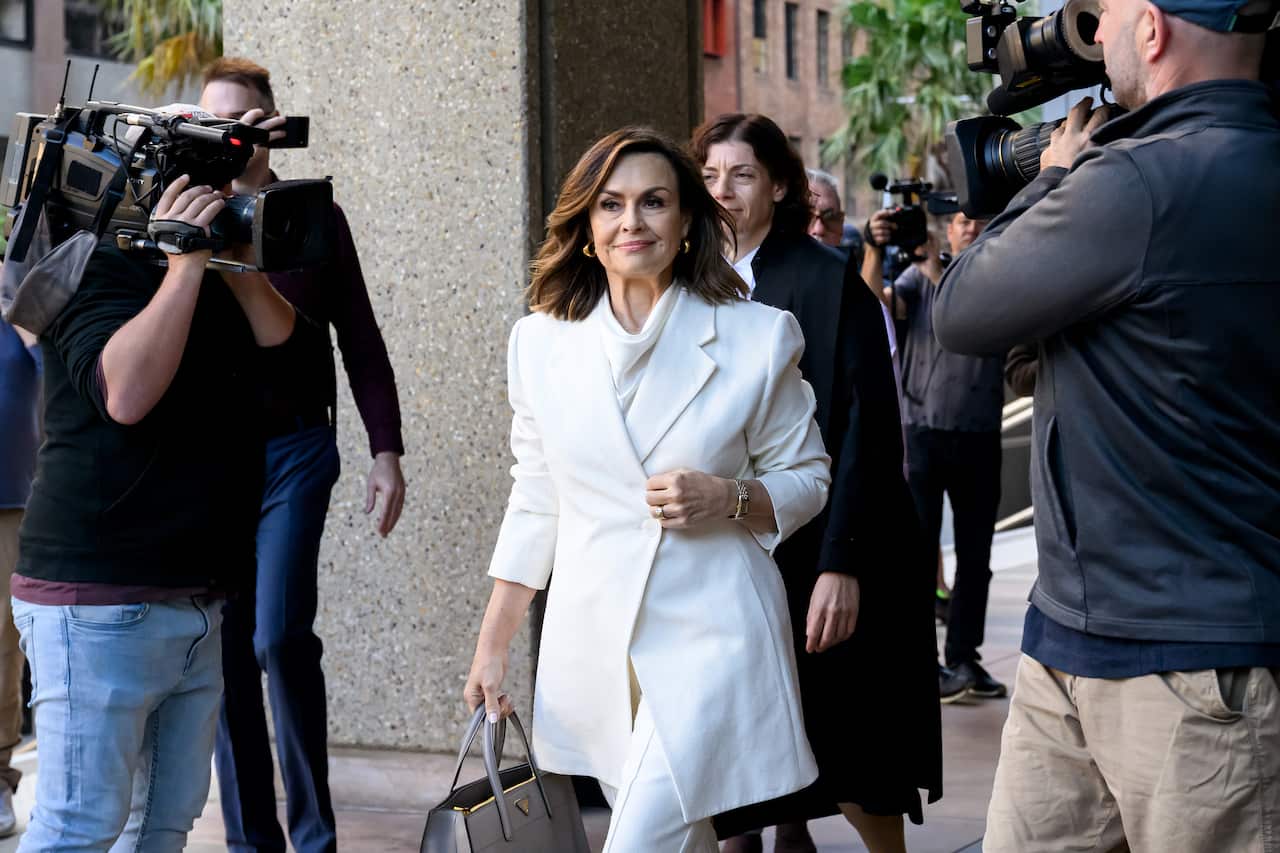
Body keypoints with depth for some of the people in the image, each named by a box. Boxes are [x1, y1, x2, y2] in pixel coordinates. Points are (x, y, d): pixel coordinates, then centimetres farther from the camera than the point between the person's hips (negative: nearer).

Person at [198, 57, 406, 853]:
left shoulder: (315, 217, 4)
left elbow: (361, 344, 6)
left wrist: (387, 452, 0)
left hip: (293, 451, -2)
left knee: (280, 637, -13)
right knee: (227, 651, 5)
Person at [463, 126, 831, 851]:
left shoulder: (758, 338, -3)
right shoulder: (541, 341, 5)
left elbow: (808, 480, 6)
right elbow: (535, 503, 12)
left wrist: (728, 499, -14)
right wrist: (492, 649, 11)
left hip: (710, 640, -3)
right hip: (592, 646, 4)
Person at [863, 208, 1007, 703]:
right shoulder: (919, 277, 4)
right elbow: (878, 302, -16)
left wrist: (936, 269, -26)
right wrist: (874, 251, -34)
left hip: (980, 439, 2)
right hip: (924, 433, -2)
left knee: (975, 554, 8)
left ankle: (964, 659, 18)